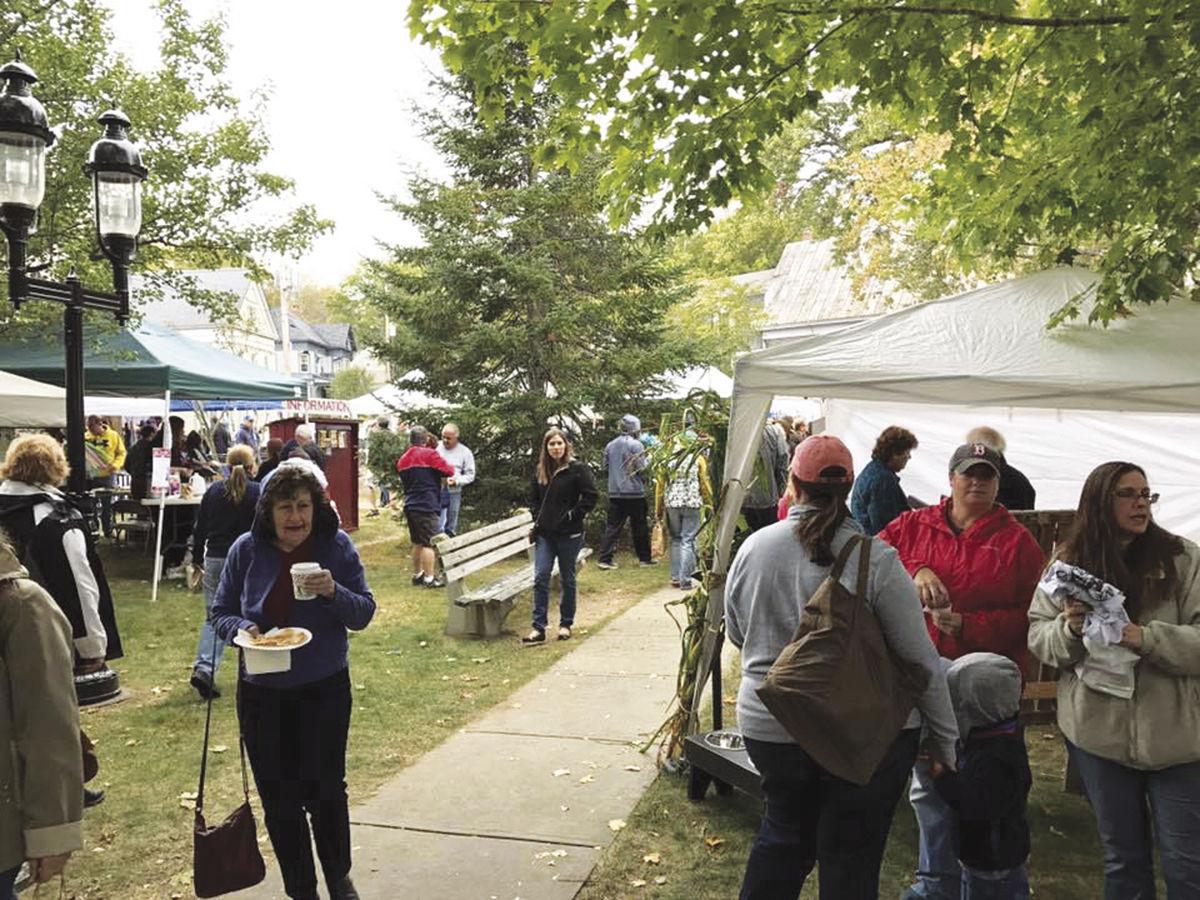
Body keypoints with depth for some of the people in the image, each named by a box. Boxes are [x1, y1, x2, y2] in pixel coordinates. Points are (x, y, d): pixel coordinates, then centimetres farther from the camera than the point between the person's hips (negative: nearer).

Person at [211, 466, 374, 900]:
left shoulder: (337, 546, -9)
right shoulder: (246, 550, -7)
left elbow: (364, 613, -7)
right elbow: (220, 613, 2)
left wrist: (333, 592, -27)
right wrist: (243, 628, -20)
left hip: (324, 689, -1)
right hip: (262, 694, 1)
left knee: (325, 790, 7)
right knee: (279, 799, 10)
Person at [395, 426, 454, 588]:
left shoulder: (402, 460, 13)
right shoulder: (429, 454, -10)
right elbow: (448, 471, -9)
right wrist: (451, 467, 13)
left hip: (410, 506, 8)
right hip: (426, 506, -8)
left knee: (417, 542, 16)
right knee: (429, 543, -4)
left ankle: (417, 574, 22)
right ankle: (429, 578, -4)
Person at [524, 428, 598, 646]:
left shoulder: (577, 468, -7)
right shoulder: (541, 471, 11)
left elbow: (591, 496, -10)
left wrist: (573, 516, -13)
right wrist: (537, 519, 9)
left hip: (568, 534, -4)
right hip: (545, 534, 5)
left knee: (567, 579, 8)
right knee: (540, 578, -4)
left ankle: (566, 624, 21)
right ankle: (538, 629, -3)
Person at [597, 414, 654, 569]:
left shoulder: (610, 445, 6)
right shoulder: (636, 444, -11)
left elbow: (605, 465, 12)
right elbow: (642, 468, -13)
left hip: (615, 492, 4)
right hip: (634, 492, -4)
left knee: (612, 526, 4)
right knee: (639, 527, 9)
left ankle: (604, 558, -3)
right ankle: (644, 558, 17)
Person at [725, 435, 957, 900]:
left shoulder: (753, 547, -5)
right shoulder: (876, 558, -15)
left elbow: (736, 634, 9)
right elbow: (922, 661, -11)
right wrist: (945, 743, 0)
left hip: (769, 726, 3)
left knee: (784, 830, 25)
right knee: (851, 860, 13)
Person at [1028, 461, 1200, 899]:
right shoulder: (1068, 563, 2)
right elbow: (1037, 636, 3)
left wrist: (1148, 639, -25)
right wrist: (1068, 629, -16)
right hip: (1098, 731, 2)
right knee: (1123, 857, 17)